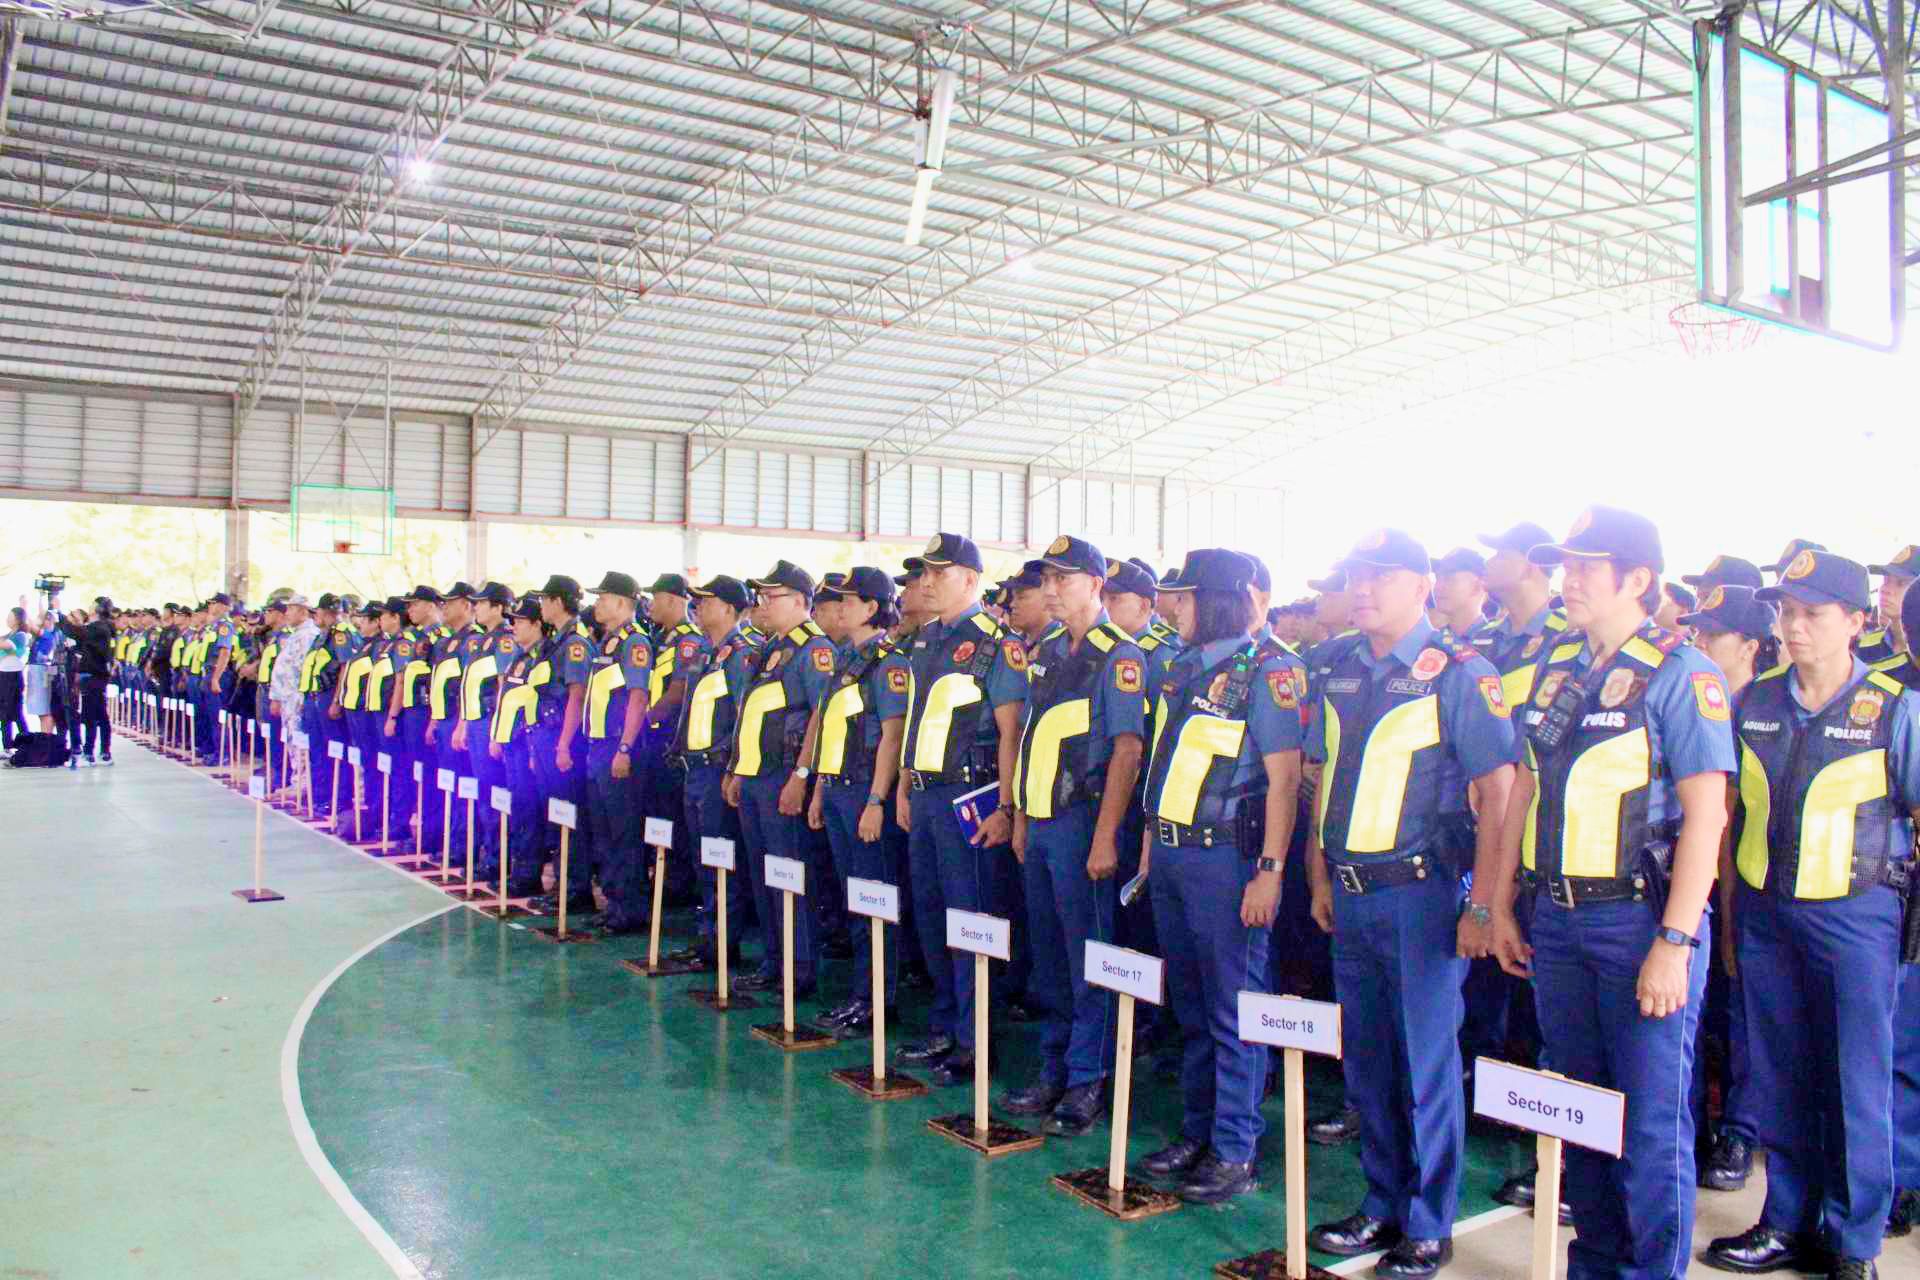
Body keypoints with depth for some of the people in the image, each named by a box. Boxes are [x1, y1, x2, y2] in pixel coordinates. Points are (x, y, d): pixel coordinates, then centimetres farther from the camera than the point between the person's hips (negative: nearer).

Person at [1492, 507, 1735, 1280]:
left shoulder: (1680, 673, -9)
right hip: (1558, 918, 6)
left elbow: (1705, 813, -14)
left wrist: (1674, 943, -18)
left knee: (1651, 1119, 3)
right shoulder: (1554, 667, 10)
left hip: (1640, 918, -6)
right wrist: (1501, 905, 13)